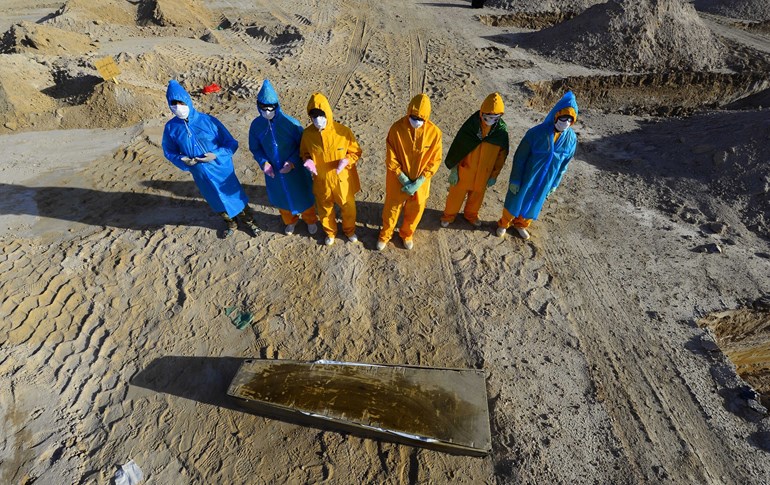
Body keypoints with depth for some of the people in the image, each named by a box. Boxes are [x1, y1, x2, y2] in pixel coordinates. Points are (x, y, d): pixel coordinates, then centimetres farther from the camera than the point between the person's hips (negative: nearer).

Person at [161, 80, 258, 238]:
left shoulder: (208, 120, -16)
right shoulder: (171, 127, -7)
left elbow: (232, 144, -11)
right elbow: (169, 152, 6)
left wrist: (216, 155, -25)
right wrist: (182, 160, -15)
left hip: (221, 170, -3)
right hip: (200, 174, 3)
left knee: (236, 196, 13)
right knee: (217, 202, 20)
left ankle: (249, 221, 37)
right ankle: (231, 224, 45)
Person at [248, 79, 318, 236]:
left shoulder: (290, 123, -22)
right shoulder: (256, 125, -11)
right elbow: (255, 148, 2)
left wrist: (292, 162, -22)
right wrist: (263, 162, -15)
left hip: (295, 170, -3)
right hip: (273, 170, 4)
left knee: (303, 196, 16)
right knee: (281, 197, 22)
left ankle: (310, 220, 44)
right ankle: (290, 221, 50)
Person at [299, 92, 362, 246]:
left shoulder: (343, 131, -20)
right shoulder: (307, 134, -13)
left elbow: (356, 152, -7)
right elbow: (304, 152, 5)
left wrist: (346, 161, -27)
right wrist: (307, 161, -18)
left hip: (343, 180, -1)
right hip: (322, 181, 2)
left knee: (348, 208, 19)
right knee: (325, 210, 21)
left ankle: (349, 230, 50)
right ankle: (330, 232, 51)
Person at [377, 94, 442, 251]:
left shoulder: (434, 132, -15)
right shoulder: (397, 128, -18)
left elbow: (435, 160, -8)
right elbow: (391, 158, -12)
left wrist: (419, 182, -16)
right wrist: (404, 180, -17)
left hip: (420, 182, 1)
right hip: (398, 180, -1)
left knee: (415, 211, 18)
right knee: (391, 209, 16)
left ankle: (407, 234, 47)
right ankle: (385, 235, 42)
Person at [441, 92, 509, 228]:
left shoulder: (502, 131, -12)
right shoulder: (470, 126, -19)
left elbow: (502, 155, 0)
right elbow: (457, 148, -11)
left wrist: (494, 175, 3)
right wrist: (453, 170, -9)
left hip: (484, 173, 2)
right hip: (464, 170, -2)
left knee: (477, 196, 22)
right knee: (456, 195, 14)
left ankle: (471, 214, 48)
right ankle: (449, 215, 38)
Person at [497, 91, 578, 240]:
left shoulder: (571, 139, -9)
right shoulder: (537, 132, -22)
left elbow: (564, 165, 4)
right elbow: (520, 157, -16)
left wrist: (554, 184, 8)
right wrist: (515, 180, -14)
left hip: (546, 180, 4)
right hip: (527, 176, -4)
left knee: (533, 204, 20)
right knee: (515, 201, 14)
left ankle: (521, 224, 46)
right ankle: (504, 224, 39)